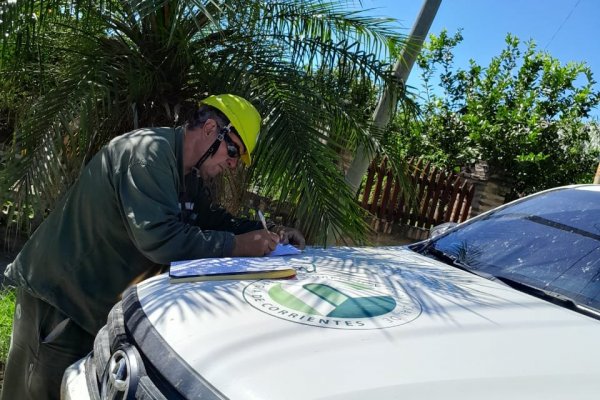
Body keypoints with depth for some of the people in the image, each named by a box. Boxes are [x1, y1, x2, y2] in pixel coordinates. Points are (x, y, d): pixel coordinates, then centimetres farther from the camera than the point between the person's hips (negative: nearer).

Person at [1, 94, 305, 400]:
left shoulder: (187, 175, 6)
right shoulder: (149, 149, -24)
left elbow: (209, 218, 14)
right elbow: (158, 237, -34)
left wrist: (265, 233, -2)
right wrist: (239, 245, -28)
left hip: (104, 301, 9)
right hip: (59, 292, -9)